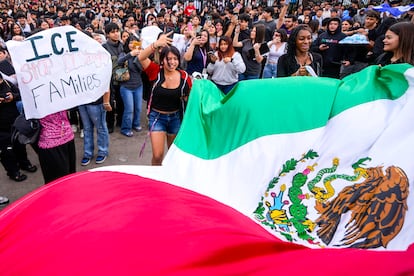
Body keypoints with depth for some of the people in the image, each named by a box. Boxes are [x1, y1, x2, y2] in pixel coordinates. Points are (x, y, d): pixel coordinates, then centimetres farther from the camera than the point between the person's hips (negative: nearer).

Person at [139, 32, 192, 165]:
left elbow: (190, 98, 1)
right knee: (157, 155, -5)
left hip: (175, 117, 2)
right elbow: (141, 57, -29)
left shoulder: (184, 76, -10)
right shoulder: (156, 71, -13)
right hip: (157, 116, -2)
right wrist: (156, 44, -43)